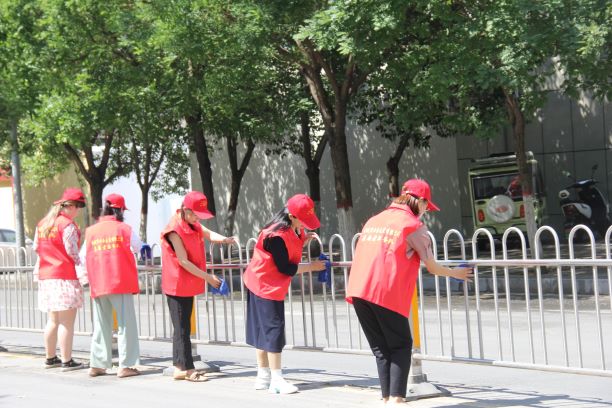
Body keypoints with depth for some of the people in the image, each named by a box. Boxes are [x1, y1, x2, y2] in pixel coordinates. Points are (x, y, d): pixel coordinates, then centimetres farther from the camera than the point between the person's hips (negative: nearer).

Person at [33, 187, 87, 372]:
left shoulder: (42, 223, 12)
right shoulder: (67, 224, -13)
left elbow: (36, 247, 16)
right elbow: (72, 251, -16)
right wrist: (81, 265, -1)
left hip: (46, 275, 9)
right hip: (65, 276, -9)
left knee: (53, 320, 19)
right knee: (67, 322, -5)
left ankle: (50, 358, 26)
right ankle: (66, 361, -5)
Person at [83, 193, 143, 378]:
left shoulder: (91, 231, 3)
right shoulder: (124, 229, -5)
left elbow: (84, 257, 6)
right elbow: (137, 247, 8)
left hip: (98, 285, 4)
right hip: (121, 283, -4)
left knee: (101, 326, 13)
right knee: (126, 324, 2)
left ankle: (97, 364, 14)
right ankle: (126, 366, -1)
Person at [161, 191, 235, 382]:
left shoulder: (192, 225, 10)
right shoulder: (174, 230, -18)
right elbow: (183, 261, -19)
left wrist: (222, 239, -17)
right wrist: (207, 277, -18)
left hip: (188, 285, 9)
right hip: (177, 285, -9)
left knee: (183, 327, 12)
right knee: (182, 328, -4)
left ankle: (179, 368, 18)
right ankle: (188, 369, -1)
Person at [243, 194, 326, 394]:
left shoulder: (293, 229, 0)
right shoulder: (276, 236, -27)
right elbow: (285, 268, -23)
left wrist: (304, 240, -5)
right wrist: (312, 266, -15)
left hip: (273, 286, 9)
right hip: (266, 286, -9)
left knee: (263, 330, 13)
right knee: (273, 329, -8)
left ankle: (263, 377, 19)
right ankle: (276, 380, -5)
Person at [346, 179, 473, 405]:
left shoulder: (374, 220, 20)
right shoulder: (414, 225, 2)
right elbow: (432, 267, 2)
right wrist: (455, 273, 20)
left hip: (358, 291, 6)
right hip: (387, 293, -6)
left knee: (381, 348, 13)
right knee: (401, 346, 6)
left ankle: (387, 398, 9)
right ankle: (396, 398, -3)